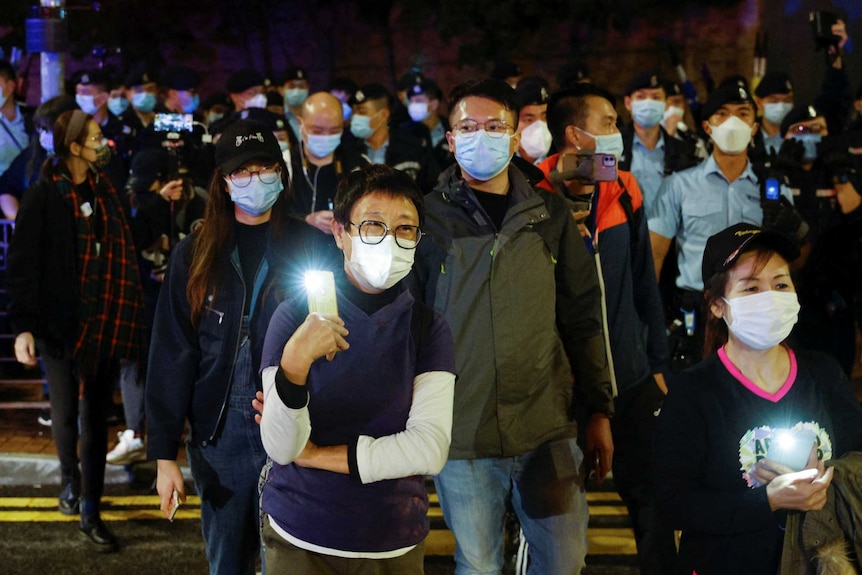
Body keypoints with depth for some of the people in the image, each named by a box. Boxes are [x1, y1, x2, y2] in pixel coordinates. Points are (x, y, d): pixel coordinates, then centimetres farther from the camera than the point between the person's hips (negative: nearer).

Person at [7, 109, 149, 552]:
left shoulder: (103, 190, 7)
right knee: (65, 413, 8)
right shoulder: (44, 196, -9)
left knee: (96, 416, 5)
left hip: (104, 323, 4)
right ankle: (70, 479, 36)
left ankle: (90, 512, 12)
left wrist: (128, 318, 9)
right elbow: (23, 264, -11)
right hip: (61, 322, -4)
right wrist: (24, 325, -17)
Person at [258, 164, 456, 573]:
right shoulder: (295, 316, -8)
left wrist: (313, 454, -14)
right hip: (298, 539, -1)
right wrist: (294, 362, -32)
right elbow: (281, 448, -15)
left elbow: (430, 450, -15)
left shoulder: (428, 327, -5)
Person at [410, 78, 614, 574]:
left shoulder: (550, 215, 7)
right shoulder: (428, 217, 1)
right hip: (460, 435, -2)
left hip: (547, 426, 2)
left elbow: (583, 317, 10)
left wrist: (599, 410, 9)